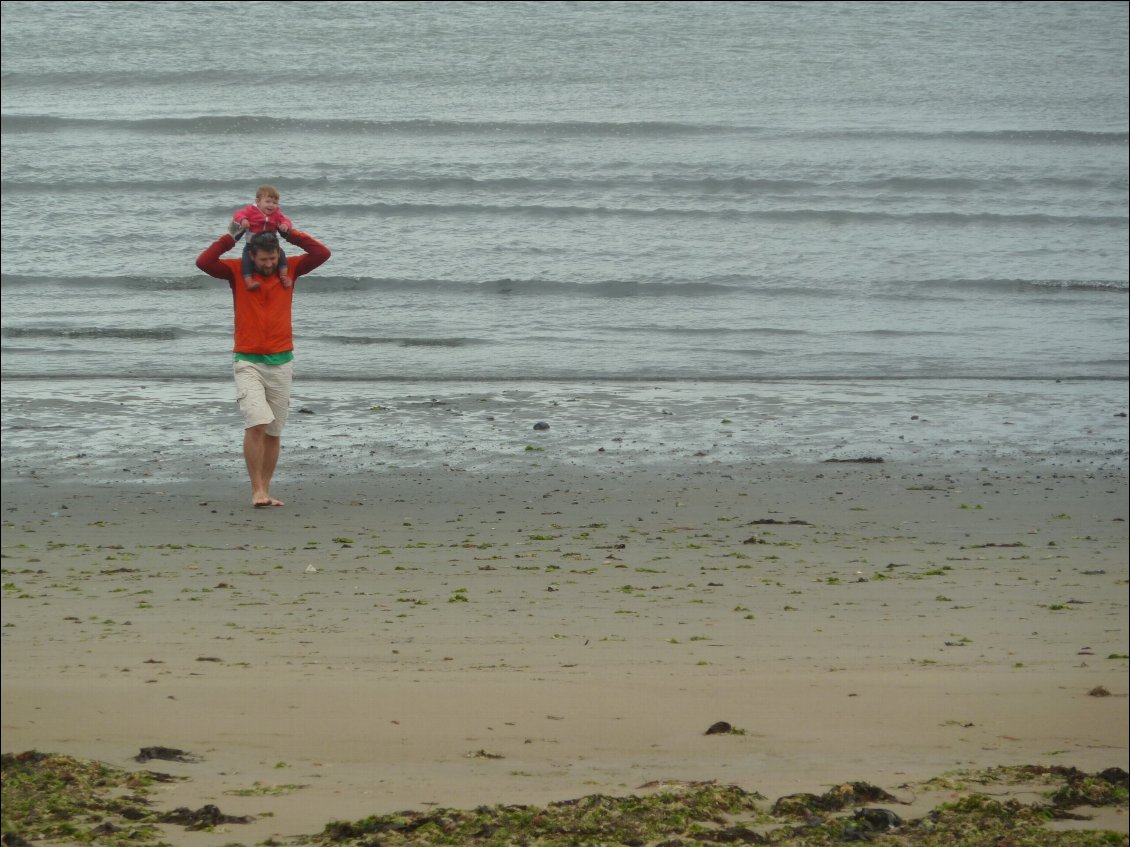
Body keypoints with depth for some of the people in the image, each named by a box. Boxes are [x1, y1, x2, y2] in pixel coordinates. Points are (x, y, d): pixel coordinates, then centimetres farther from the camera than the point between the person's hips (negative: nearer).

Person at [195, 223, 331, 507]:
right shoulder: (237, 271, 0)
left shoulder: (289, 269, 6)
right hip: (248, 362, -3)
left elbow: (322, 254, -2)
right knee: (256, 424, -18)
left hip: (281, 362, 3)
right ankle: (257, 491, -16)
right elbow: (203, 262, -13)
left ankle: (265, 491, 15)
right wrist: (229, 238, -14)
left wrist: (291, 234, -6)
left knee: (273, 432, 6)